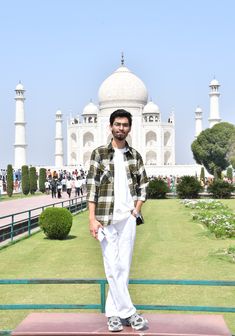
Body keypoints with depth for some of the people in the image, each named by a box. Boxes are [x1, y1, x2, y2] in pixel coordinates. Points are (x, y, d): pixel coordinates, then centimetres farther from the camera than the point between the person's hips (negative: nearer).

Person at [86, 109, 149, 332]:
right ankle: (128, 312, 6)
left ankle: (113, 313, 15)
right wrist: (92, 218, -10)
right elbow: (91, 186, -3)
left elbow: (143, 186, 14)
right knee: (113, 267, -3)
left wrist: (136, 211, 1)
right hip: (106, 218, -3)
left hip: (128, 218, 3)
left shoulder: (134, 156, 10)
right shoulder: (99, 153, 1)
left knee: (124, 267, 5)